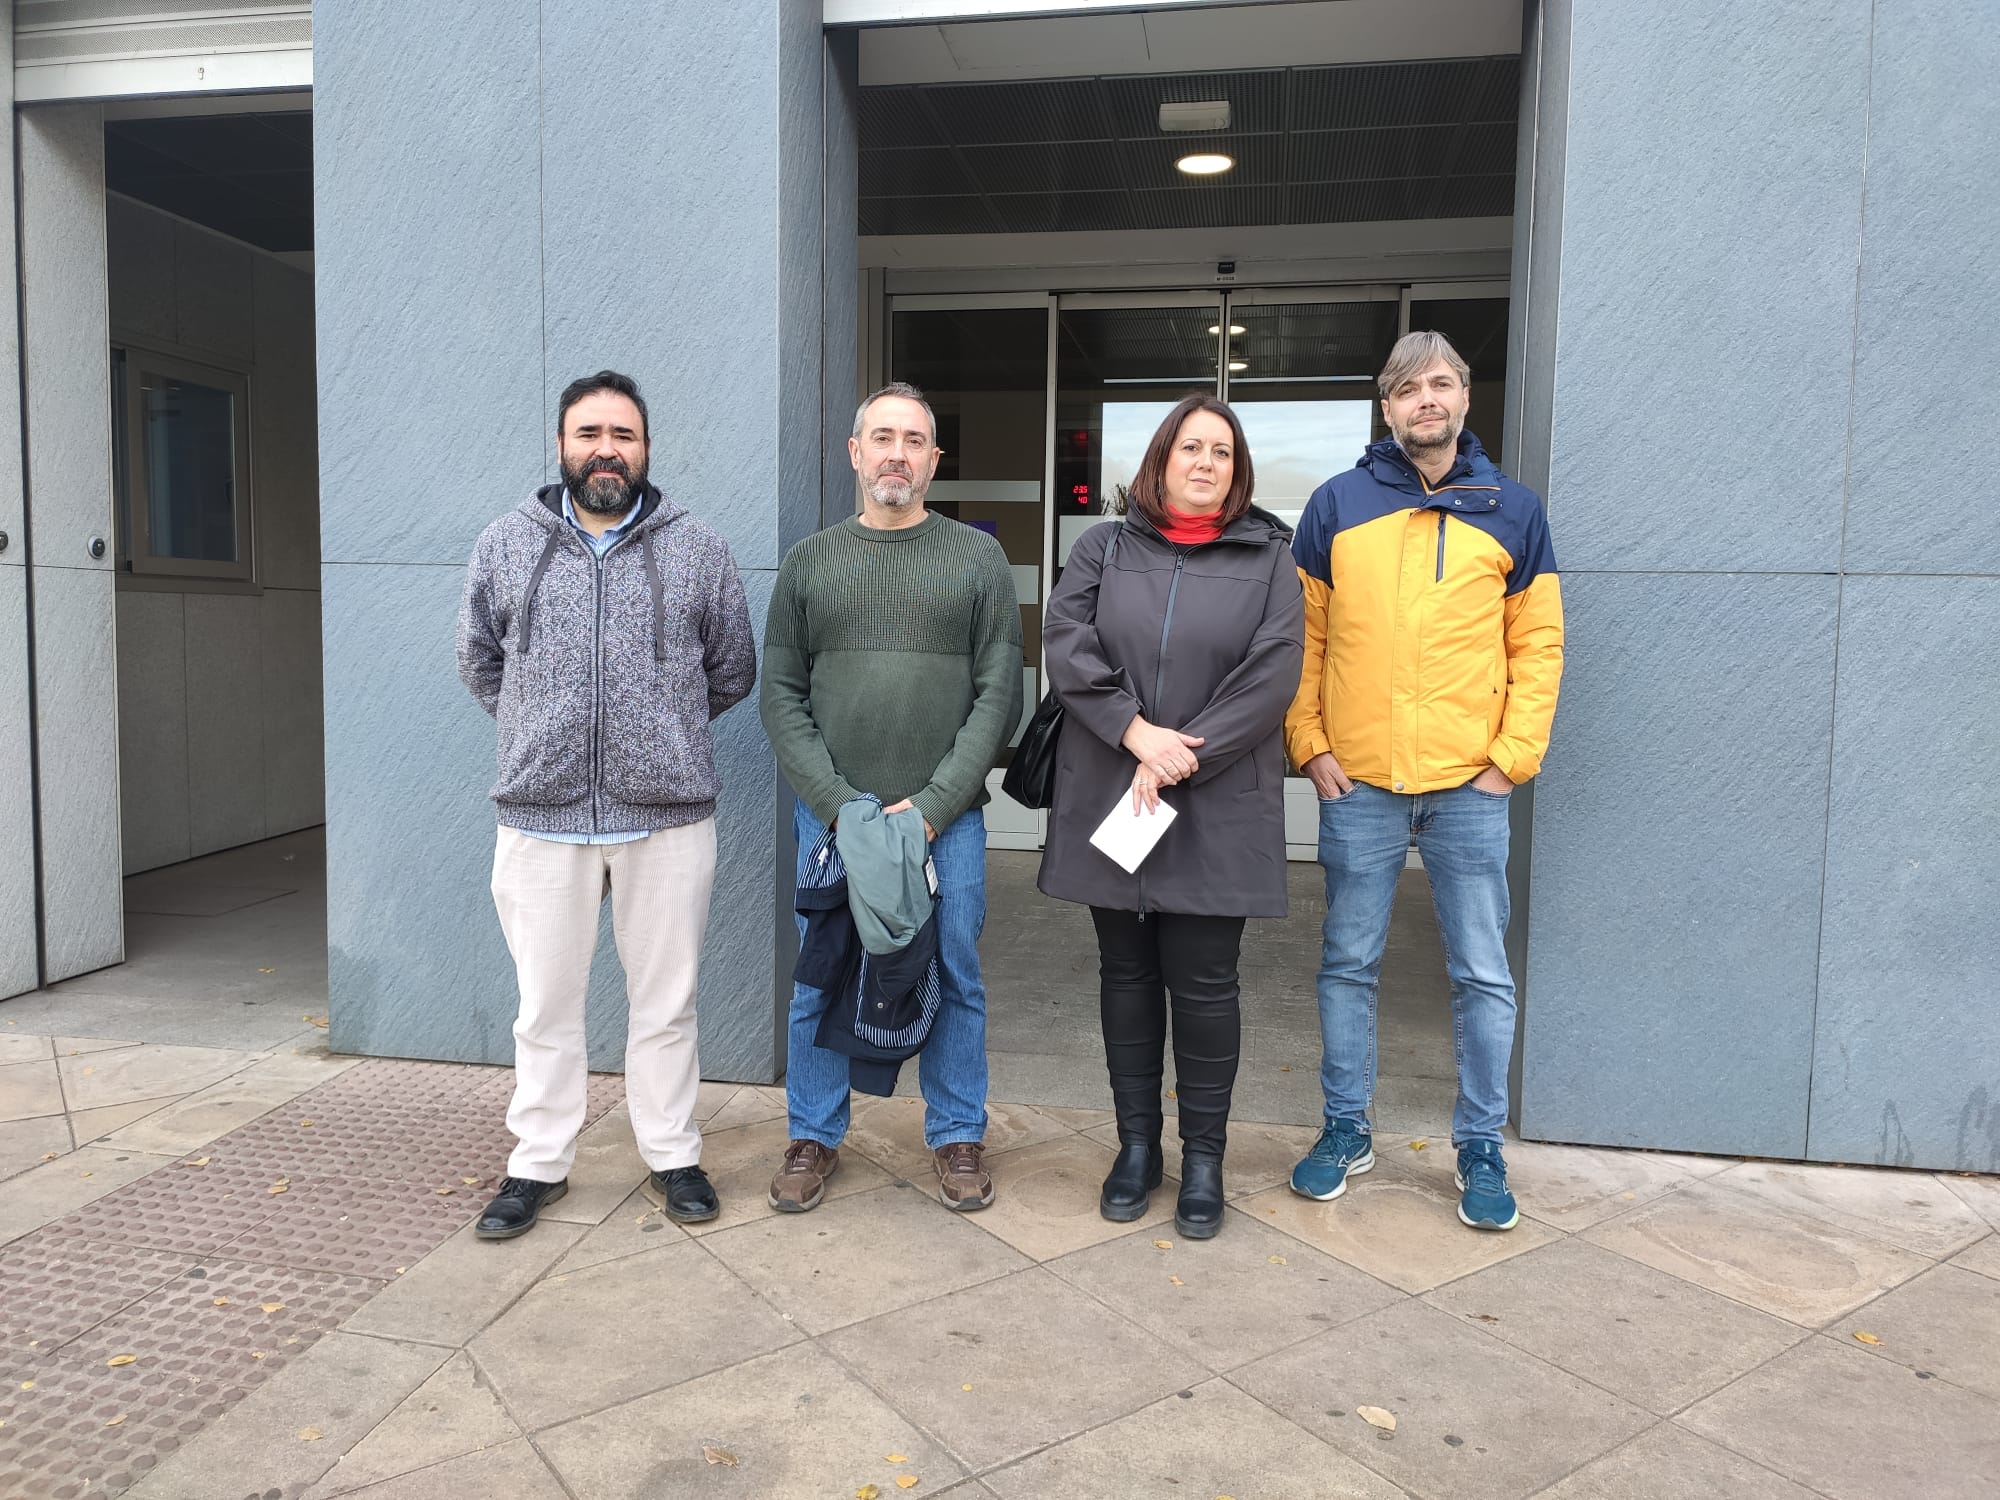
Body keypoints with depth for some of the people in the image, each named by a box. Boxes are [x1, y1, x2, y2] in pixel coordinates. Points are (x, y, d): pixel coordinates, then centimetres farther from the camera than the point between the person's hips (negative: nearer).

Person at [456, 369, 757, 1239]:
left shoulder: (698, 552, 3)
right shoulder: (505, 547, 6)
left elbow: (731, 671, 13)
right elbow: (479, 662, 17)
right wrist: (547, 732, 14)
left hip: (669, 817, 0)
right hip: (542, 817, 1)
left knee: (665, 1001, 10)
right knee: (546, 1005, 11)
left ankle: (672, 1157, 25)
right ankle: (538, 1165, 26)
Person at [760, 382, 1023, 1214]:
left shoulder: (977, 558, 5)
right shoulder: (810, 561, 9)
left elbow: (999, 693, -1)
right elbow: (782, 694, 4)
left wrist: (933, 804, -10)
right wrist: (839, 803, -8)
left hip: (947, 817, -1)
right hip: (831, 813, 1)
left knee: (954, 981, 7)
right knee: (820, 982, 8)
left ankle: (957, 1136, 24)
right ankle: (815, 1136, 26)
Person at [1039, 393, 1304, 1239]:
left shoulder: (1268, 561, 5)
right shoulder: (1104, 549, 9)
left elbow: (1270, 678, -6)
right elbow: (1066, 645, -3)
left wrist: (1181, 760, -14)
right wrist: (1136, 733, -15)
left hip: (1217, 813, -2)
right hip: (1108, 803, 2)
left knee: (1203, 986, 2)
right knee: (1126, 974, 11)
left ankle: (1203, 1160, 19)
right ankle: (1136, 1146, 27)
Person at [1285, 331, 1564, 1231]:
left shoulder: (1512, 512, 6)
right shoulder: (1337, 505, 4)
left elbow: (1538, 644, 5)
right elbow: (1301, 636, 5)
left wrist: (1514, 755, -3)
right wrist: (1309, 745, -3)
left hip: (1469, 786, 0)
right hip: (1357, 784, 0)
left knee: (1482, 974, 6)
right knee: (1349, 964, 10)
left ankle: (1481, 1148, 22)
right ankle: (1345, 1129, 25)